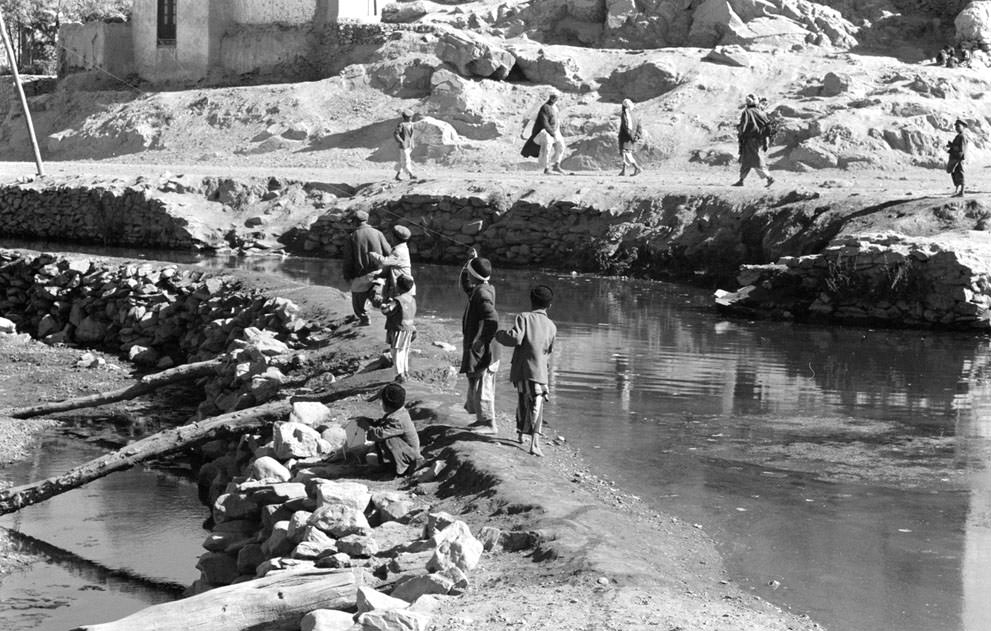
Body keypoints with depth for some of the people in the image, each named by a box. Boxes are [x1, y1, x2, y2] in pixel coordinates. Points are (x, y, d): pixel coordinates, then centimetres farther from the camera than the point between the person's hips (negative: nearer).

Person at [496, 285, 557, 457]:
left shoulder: (524, 318, -4)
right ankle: (535, 442, -20)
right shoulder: (551, 326, 7)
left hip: (520, 370, 0)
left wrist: (500, 335, 0)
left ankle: (520, 434, 38)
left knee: (522, 401, 21)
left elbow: (515, 338, -17)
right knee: (536, 407, -4)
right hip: (539, 371, 0)